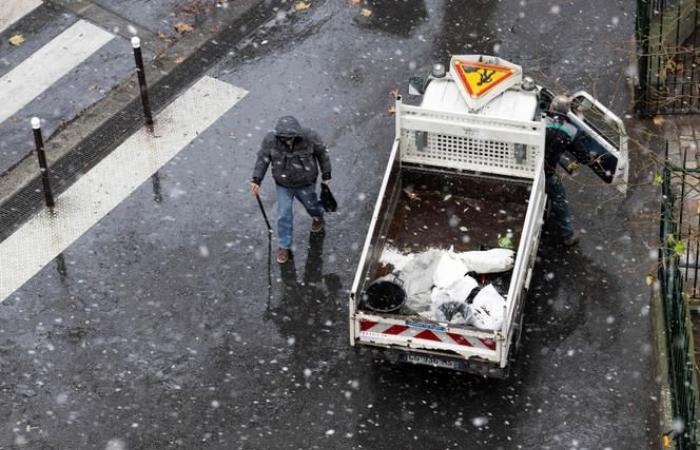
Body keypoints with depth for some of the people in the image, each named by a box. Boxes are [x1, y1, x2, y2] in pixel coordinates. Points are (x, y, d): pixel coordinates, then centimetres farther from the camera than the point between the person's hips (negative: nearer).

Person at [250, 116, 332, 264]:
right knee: (284, 215, 4)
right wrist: (256, 179, -20)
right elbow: (262, 159, -12)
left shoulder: (309, 137, -28)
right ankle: (284, 246, 22)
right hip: (283, 185, 0)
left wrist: (326, 174, -1)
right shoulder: (270, 140, -26)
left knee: (310, 204, 27)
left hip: (305, 184, 0)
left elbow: (322, 153, -11)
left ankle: (318, 217, 63)